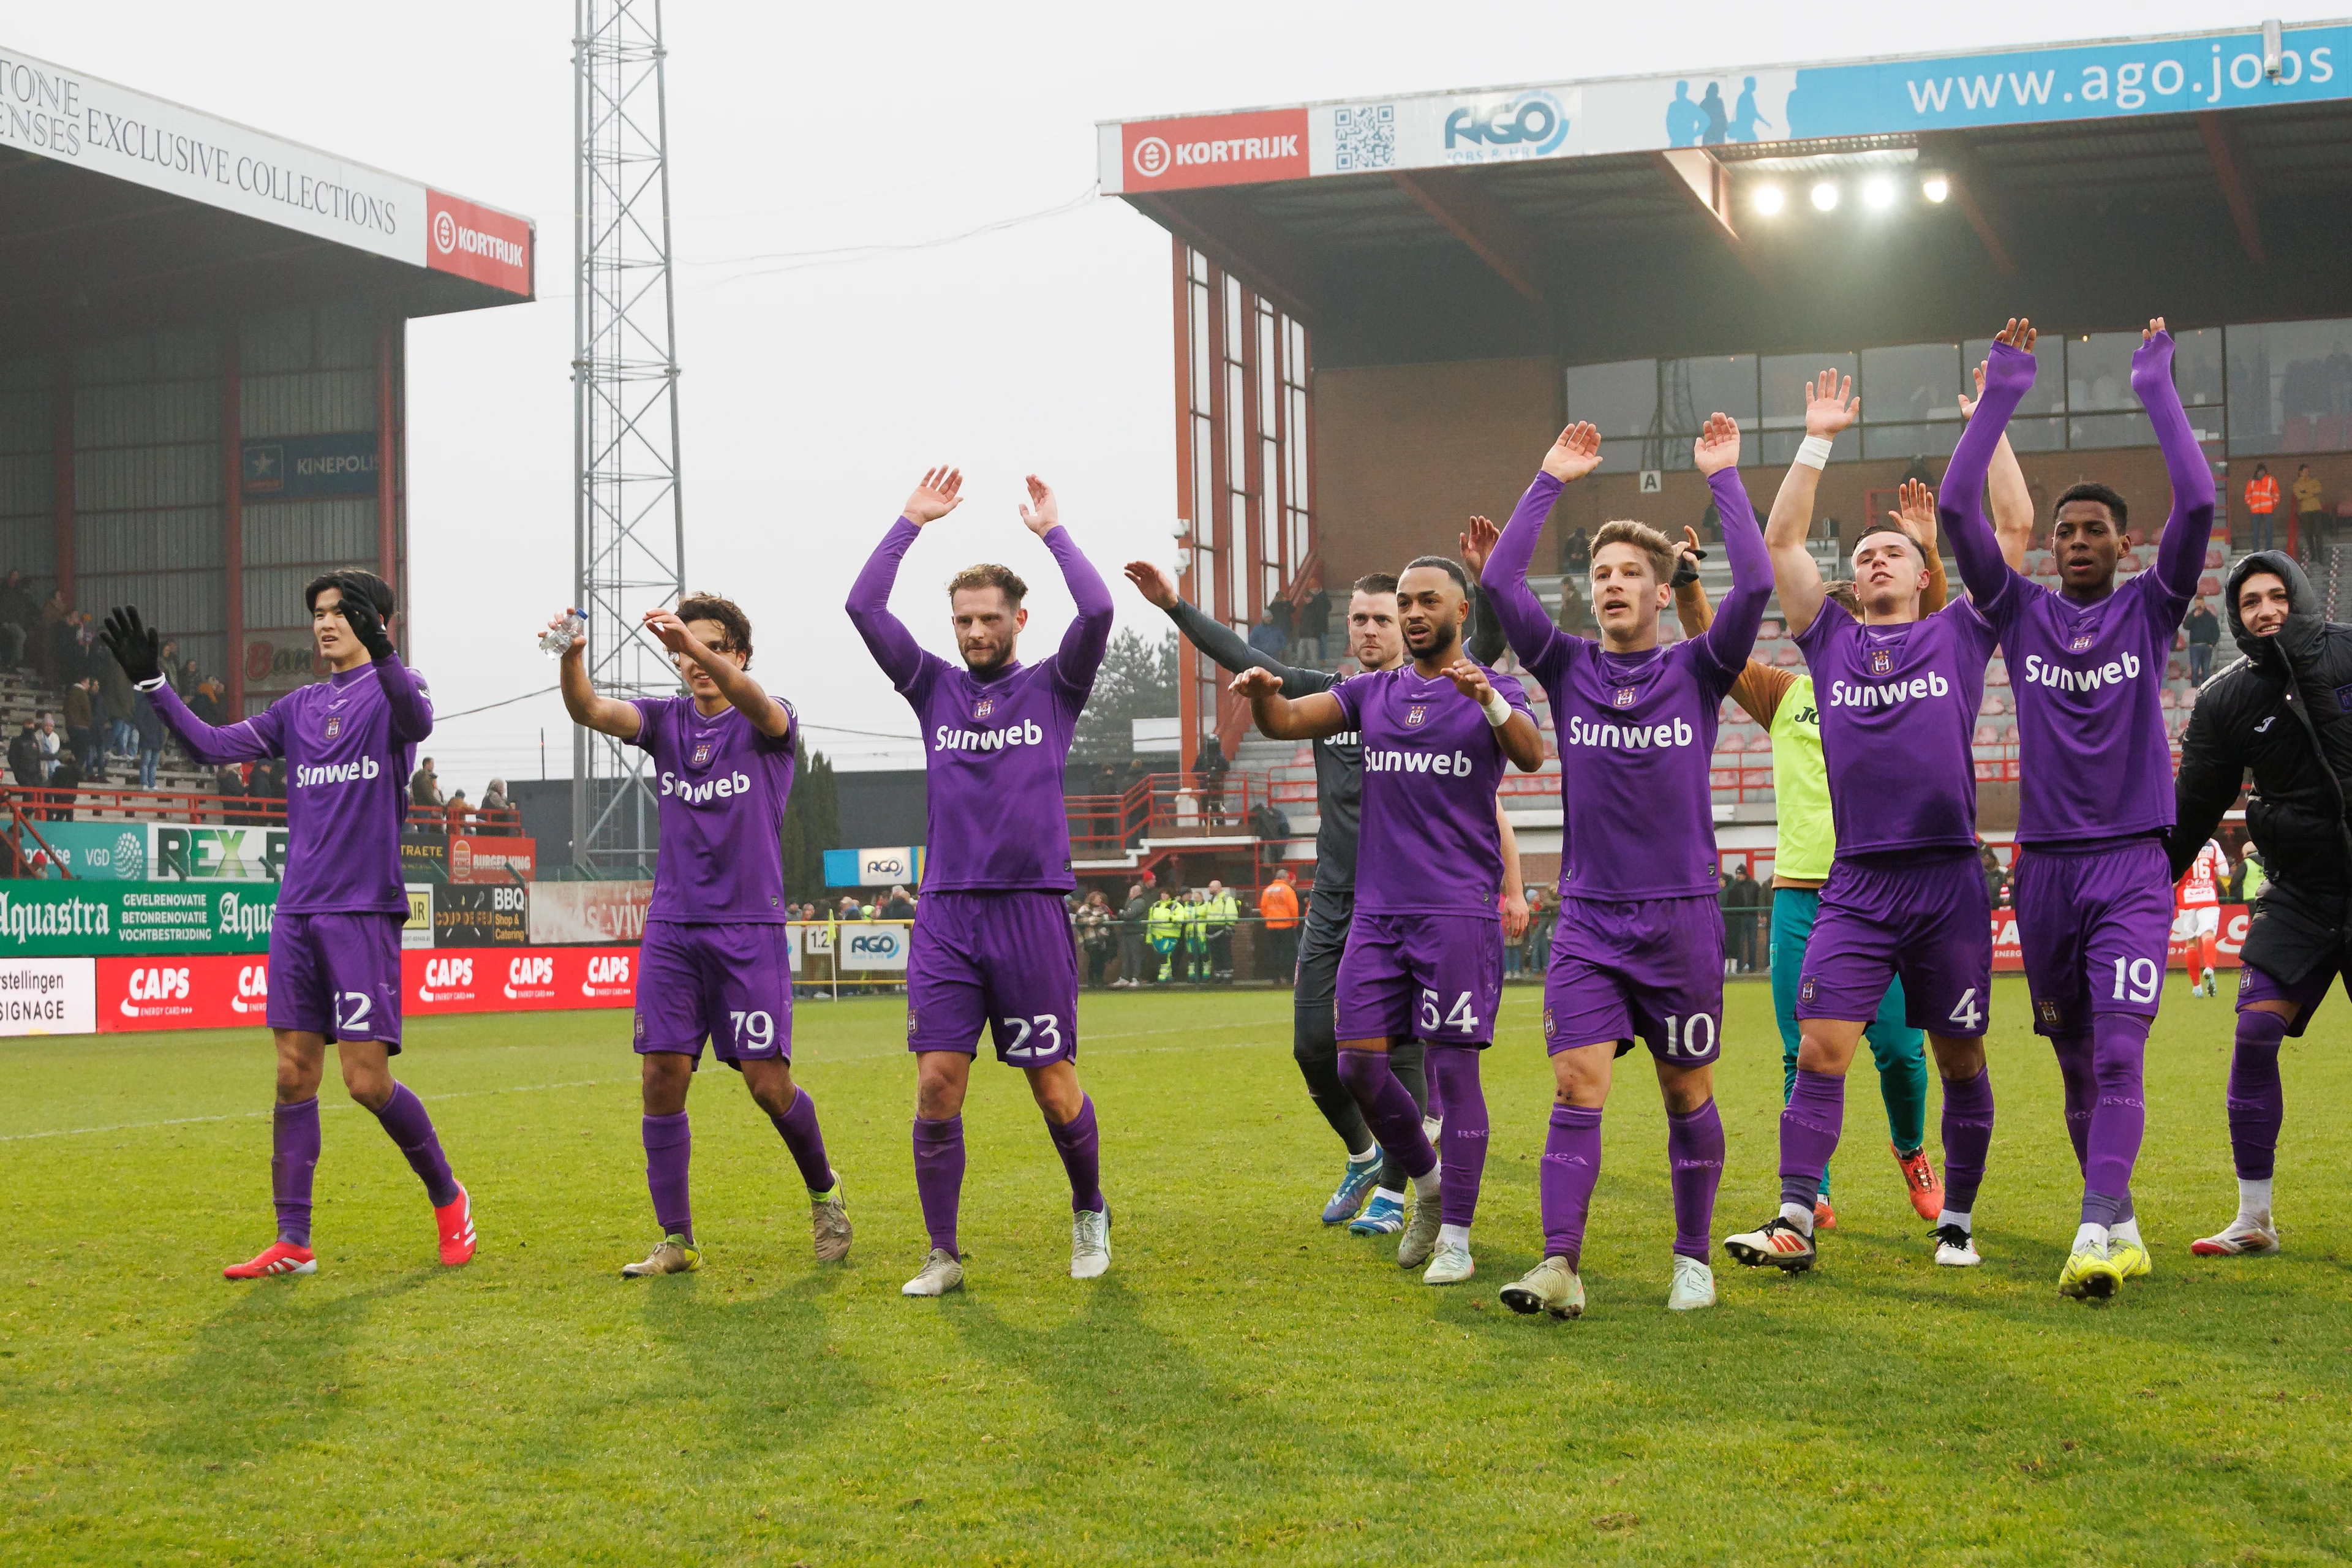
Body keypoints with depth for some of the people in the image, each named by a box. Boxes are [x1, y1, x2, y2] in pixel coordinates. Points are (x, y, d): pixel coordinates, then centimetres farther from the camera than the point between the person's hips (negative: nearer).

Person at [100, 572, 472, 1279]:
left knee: (366, 1080, -9)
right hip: (297, 913, 6)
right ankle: (292, 1242, 7)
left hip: (363, 910, -6)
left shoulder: (391, 688, -1)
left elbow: (417, 720, -25)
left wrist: (380, 650, -42)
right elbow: (214, 745, 13)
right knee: (294, 1074, 3)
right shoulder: (299, 707, 17)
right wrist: (152, 682, 3)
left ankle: (448, 1199, 13)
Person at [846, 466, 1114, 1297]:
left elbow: (1097, 611, -11)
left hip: (1031, 909, -2)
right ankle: (942, 1255, 4)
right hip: (945, 912, 2)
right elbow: (863, 608, 5)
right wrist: (909, 524, 6)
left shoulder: (1052, 687, 6)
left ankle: (1090, 1212, 28)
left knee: (1055, 1089, 2)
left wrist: (1052, 531, 0)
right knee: (937, 1085, -5)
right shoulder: (934, 687, 12)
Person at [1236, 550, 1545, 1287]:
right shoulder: (1372, 693, 14)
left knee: (1453, 1068, -5)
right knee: (1359, 1066, 1)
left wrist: (1488, 698, -37)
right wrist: (1262, 694, -21)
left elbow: (1530, 756, -18)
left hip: (1458, 913, -4)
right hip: (1377, 910, 4)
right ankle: (1427, 1183, 24)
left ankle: (1455, 1238, 3)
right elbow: (1288, 721, 2)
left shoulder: (1495, 692, 2)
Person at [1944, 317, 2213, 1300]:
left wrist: (2156, 390, -6)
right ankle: (2122, 1223, 24)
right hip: (2044, 865, 3)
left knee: (2119, 1053, -16)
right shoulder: (2021, 612, 7)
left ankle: (2094, 1238, -24)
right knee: (2077, 1064, 10)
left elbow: (2198, 502, -9)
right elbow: (1955, 510, -2)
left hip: (2132, 862, -3)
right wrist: (2000, 396, -5)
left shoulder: (2149, 609, 4)